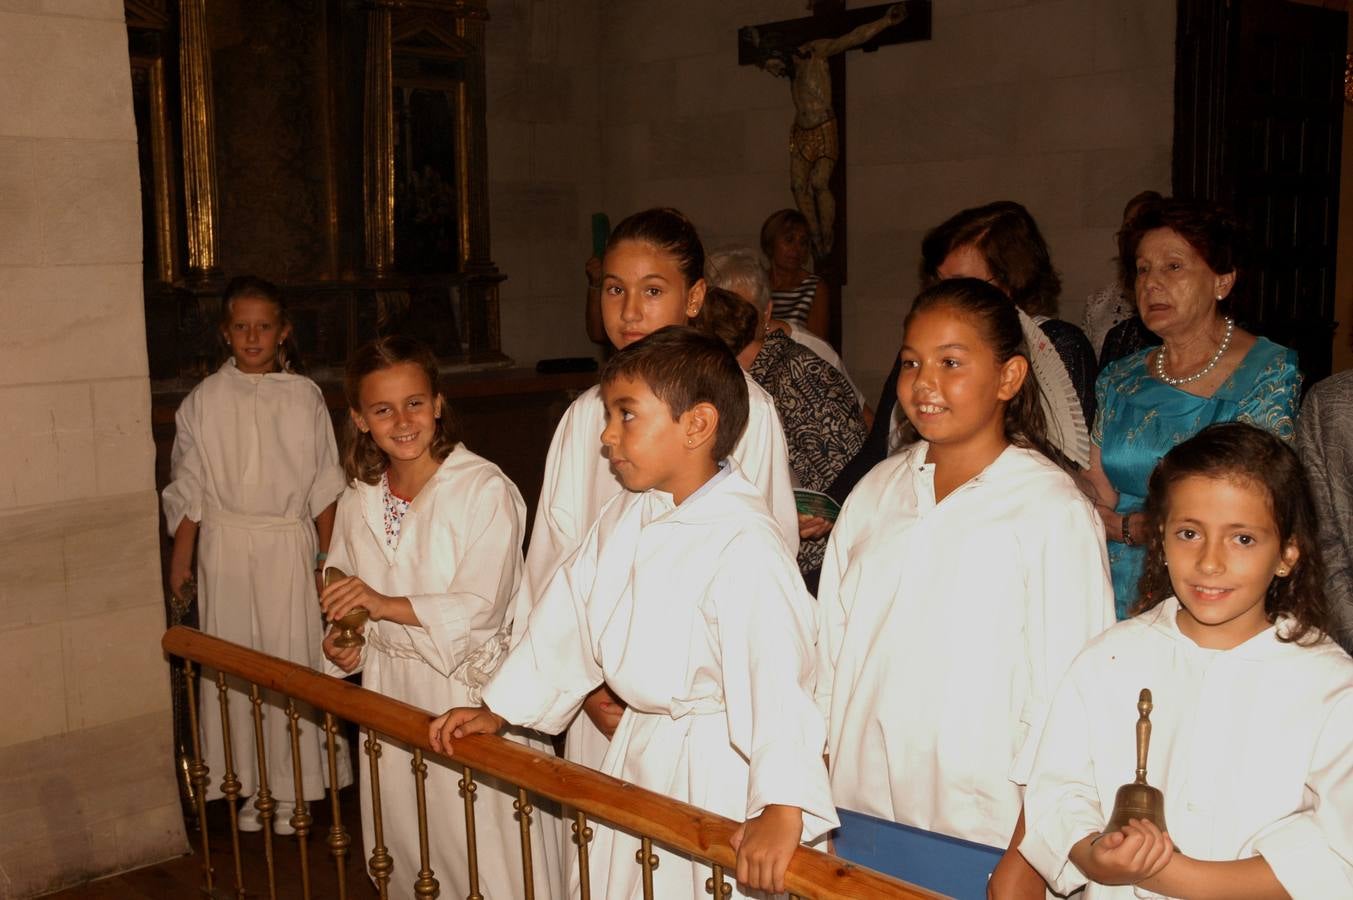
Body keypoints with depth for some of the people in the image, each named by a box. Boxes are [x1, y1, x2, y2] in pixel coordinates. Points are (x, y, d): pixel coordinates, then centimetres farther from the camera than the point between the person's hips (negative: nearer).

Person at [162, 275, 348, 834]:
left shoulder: (304, 397, 2)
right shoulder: (204, 400, 2)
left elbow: (324, 486, 5)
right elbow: (187, 489, 6)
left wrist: (329, 558, 4)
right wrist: (180, 560, 4)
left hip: (289, 542, 0)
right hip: (226, 542, 1)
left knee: (291, 658, 1)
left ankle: (290, 787, 13)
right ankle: (246, 787, 16)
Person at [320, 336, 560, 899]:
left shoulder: (485, 489, -12)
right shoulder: (358, 501, 8)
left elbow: (481, 606, -18)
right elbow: (346, 596, 20)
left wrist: (387, 605, -26)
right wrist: (343, 644, 0)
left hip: (471, 689, -6)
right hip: (391, 691, 6)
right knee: (405, 848, 16)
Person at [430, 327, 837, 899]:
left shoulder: (744, 545, -25)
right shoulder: (622, 519, 2)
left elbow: (777, 672, -34)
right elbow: (566, 621, 12)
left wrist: (782, 807, -44)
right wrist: (497, 709, 13)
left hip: (714, 767, -7)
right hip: (635, 748, 8)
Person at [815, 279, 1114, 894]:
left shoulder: (1054, 510, -10)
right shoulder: (875, 492, 6)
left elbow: (1066, 696, -11)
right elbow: (831, 647, 9)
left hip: (982, 832, -4)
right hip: (860, 811, 4)